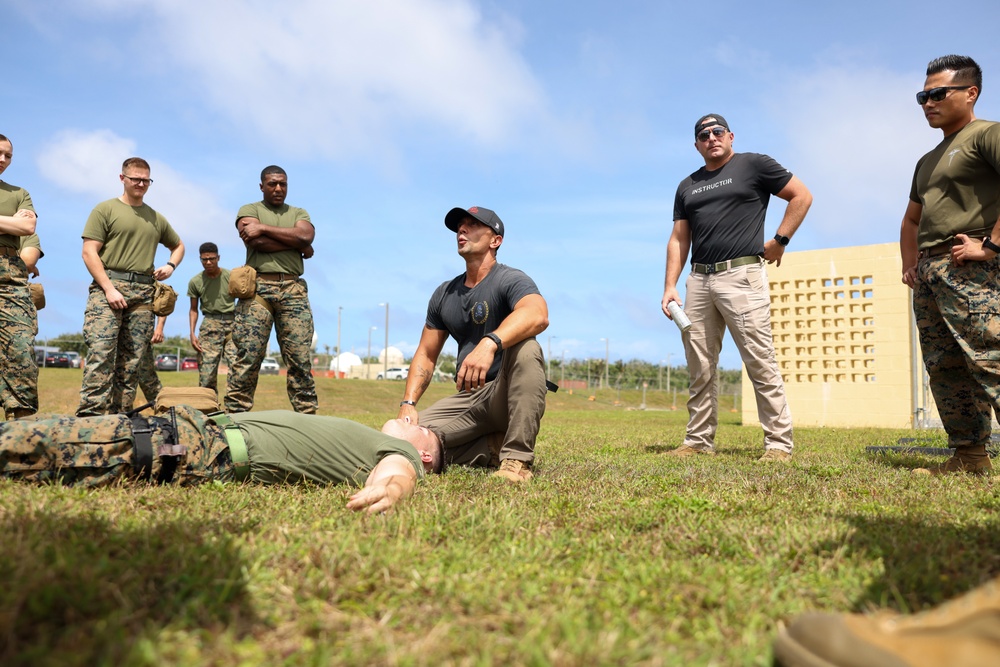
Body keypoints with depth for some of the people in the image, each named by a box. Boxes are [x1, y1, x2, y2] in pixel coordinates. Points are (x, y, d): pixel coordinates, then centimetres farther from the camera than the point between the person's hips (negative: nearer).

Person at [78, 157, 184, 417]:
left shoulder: (156, 219, 20)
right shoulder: (105, 209, 6)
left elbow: (179, 245, 35)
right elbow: (89, 252, -2)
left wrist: (171, 265, 12)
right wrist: (109, 288, -13)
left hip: (143, 292, 5)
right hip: (108, 285, -4)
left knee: (132, 360, 1)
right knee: (100, 352, -17)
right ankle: (90, 415, -21)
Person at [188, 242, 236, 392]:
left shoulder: (231, 276, 0)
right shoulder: (195, 282, 6)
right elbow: (193, 309, 13)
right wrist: (192, 333, 2)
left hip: (232, 323, -1)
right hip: (210, 324, 1)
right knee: (206, 371, -4)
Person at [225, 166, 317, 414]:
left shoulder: (299, 214, 21)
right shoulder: (249, 210, 13)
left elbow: (306, 236, -3)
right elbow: (257, 242, -7)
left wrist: (264, 228, -4)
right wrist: (297, 244, 0)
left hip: (293, 289, 2)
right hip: (258, 287, -2)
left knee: (300, 358, -2)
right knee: (247, 356, -7)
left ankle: (307, 415, 0)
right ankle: (235, 414, -3)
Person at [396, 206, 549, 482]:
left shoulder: (511, 280, -8)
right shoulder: (444, 294, 13)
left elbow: (537, 314, -32)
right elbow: (426, 355, 14)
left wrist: (489, 343, -50)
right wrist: (408, 403, -3)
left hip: (508, 393, -5)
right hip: (467, 397, 5)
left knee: (525, 348, -36)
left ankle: (517, 459, -30)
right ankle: (494, 449, -4)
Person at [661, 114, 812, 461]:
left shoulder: (754, 165, 6)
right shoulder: (687, 187, 20)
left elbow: (802, 196, 6)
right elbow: (678, 240, 16)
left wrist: (779, 241, -2)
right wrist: (670, 287, 6)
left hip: (741, 275, -5)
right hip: (699, 280, 6)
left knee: (761, 363, -9)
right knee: (700, 368, 6)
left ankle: (778, 443, -3)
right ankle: (699, 441, 14)